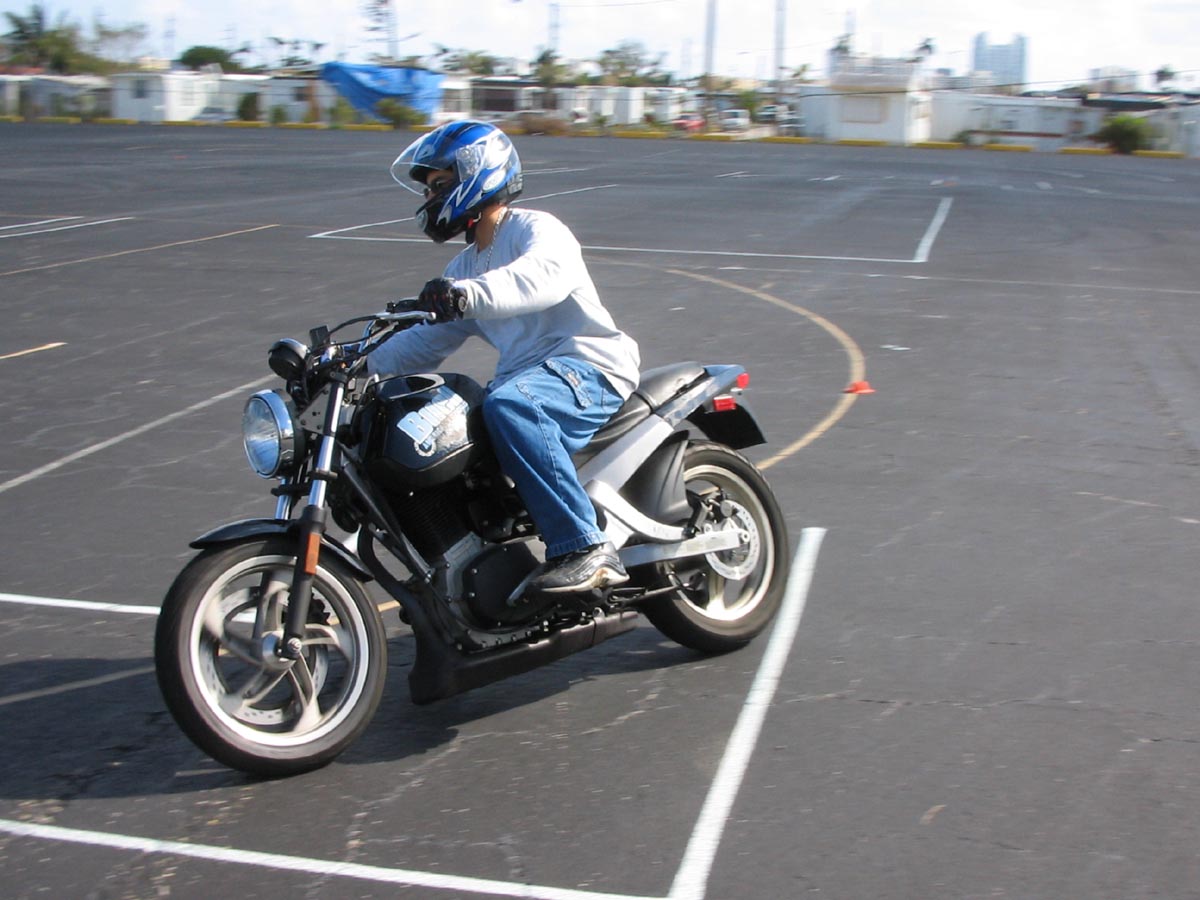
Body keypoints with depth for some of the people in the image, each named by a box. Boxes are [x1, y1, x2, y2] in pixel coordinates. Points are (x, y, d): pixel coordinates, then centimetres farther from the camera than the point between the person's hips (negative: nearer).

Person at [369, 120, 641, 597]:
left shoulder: (535, 227, -4)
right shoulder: (466, 266, 24)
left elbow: (548, 273, -29)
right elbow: (428, 341, 22)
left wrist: (468, 294, -45)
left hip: (589, 368, -9)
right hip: (526, 377, 9)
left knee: (508, 406, -38)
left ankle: (587, 548, -36)